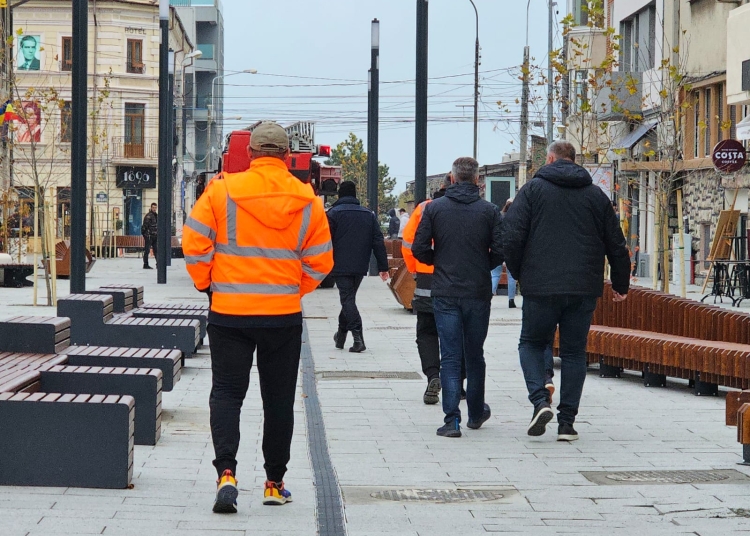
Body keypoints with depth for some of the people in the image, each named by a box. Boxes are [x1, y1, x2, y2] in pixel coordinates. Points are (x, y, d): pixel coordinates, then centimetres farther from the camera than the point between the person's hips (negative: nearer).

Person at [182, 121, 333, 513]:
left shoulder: (222, 190, -7)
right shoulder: (306, 200, -2)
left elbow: (194, 243, -5)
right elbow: (320, 261, 2)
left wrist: (208, 284, 10)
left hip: (229, 310, -1)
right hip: (284, 314, 1)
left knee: (226, 392, 6)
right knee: (279, 399, 12)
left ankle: (226, 472, -14)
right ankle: (274, 483, 18)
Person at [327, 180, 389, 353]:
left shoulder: (334, 213, -3)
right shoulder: (369, 214, 12)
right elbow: (378, 242, 9)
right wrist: (383, 267, 9)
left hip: (341, 266, -5)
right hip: (361, 266, 5)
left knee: (347, 300, -7)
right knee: (349, 298, 19)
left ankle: (358, 337, -21)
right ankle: (341, 335, 29)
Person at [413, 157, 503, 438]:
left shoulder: (434, 208, -2)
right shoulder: (489, 211, -3)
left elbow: (419, 249, -4)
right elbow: (500, 252, -8)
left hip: (445, 293, 0)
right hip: (478, 293, 1)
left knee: (450, 356, 0)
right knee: (474, 355, 15)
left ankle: (452, 419, -9)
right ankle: (476, 413, 28)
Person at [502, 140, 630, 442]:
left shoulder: (532, 190, 1)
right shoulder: (596, 195, 9)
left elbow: (512, 237, -7)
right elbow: (616, 245, 12)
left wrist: (519, 273, 10)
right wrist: (621, 284, 24)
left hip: (540, 287, -2)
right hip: (583, 290, 2)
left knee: (532, 343, 14)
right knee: (574, 352, 9)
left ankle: (539, 401, -8)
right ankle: (567, 422, 4)